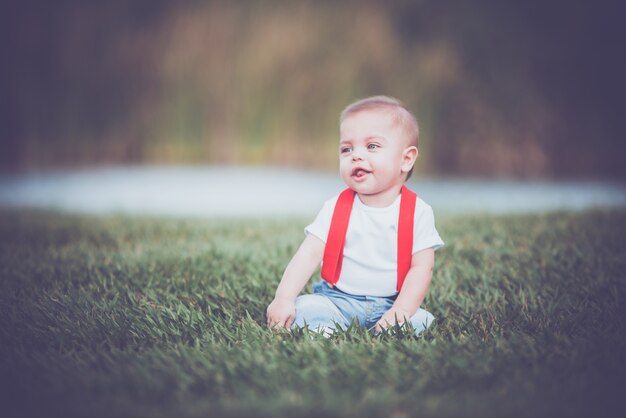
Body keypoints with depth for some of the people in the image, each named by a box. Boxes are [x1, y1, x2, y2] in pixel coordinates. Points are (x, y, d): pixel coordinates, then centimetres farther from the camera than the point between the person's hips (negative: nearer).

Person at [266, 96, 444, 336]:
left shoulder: (417, 212, -4)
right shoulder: (336, 208, 1)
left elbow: (421, 268, -7)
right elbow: (309, 255, -5)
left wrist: (401, 311, -21)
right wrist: (284, 298, -18)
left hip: (388, 305, 0)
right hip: (338, 301, 0)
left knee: (421, 321, -25)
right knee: (306, 308, -24)